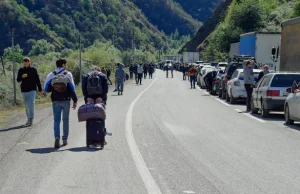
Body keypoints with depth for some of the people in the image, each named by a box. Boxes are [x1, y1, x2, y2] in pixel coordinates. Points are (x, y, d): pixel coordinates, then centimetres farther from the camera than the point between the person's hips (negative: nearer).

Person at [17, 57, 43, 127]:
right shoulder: (21, 70, 5)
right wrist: (22, 77, -20)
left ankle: (31, 120, -12)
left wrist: (40, 90, 5)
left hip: (32, 90, -3)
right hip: (24, 90, 3)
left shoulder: (33, 70, 1)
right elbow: (18, 80, 2)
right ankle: (29, 119, 21)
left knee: (31, 104, -15)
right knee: (27, 105, 10)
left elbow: (37, 80, 5)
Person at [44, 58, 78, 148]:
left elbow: (46, 89, -1)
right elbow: (72, 89, -8)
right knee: (65, 120, 13)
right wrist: (75, 101, -6)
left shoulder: (51, 75, 2)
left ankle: (57, 137, -18)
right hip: (66, 100, -1)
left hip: (56, 101, 1)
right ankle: (65, 139, 15)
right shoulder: (68, 74, -3)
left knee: (56, 120, 4)